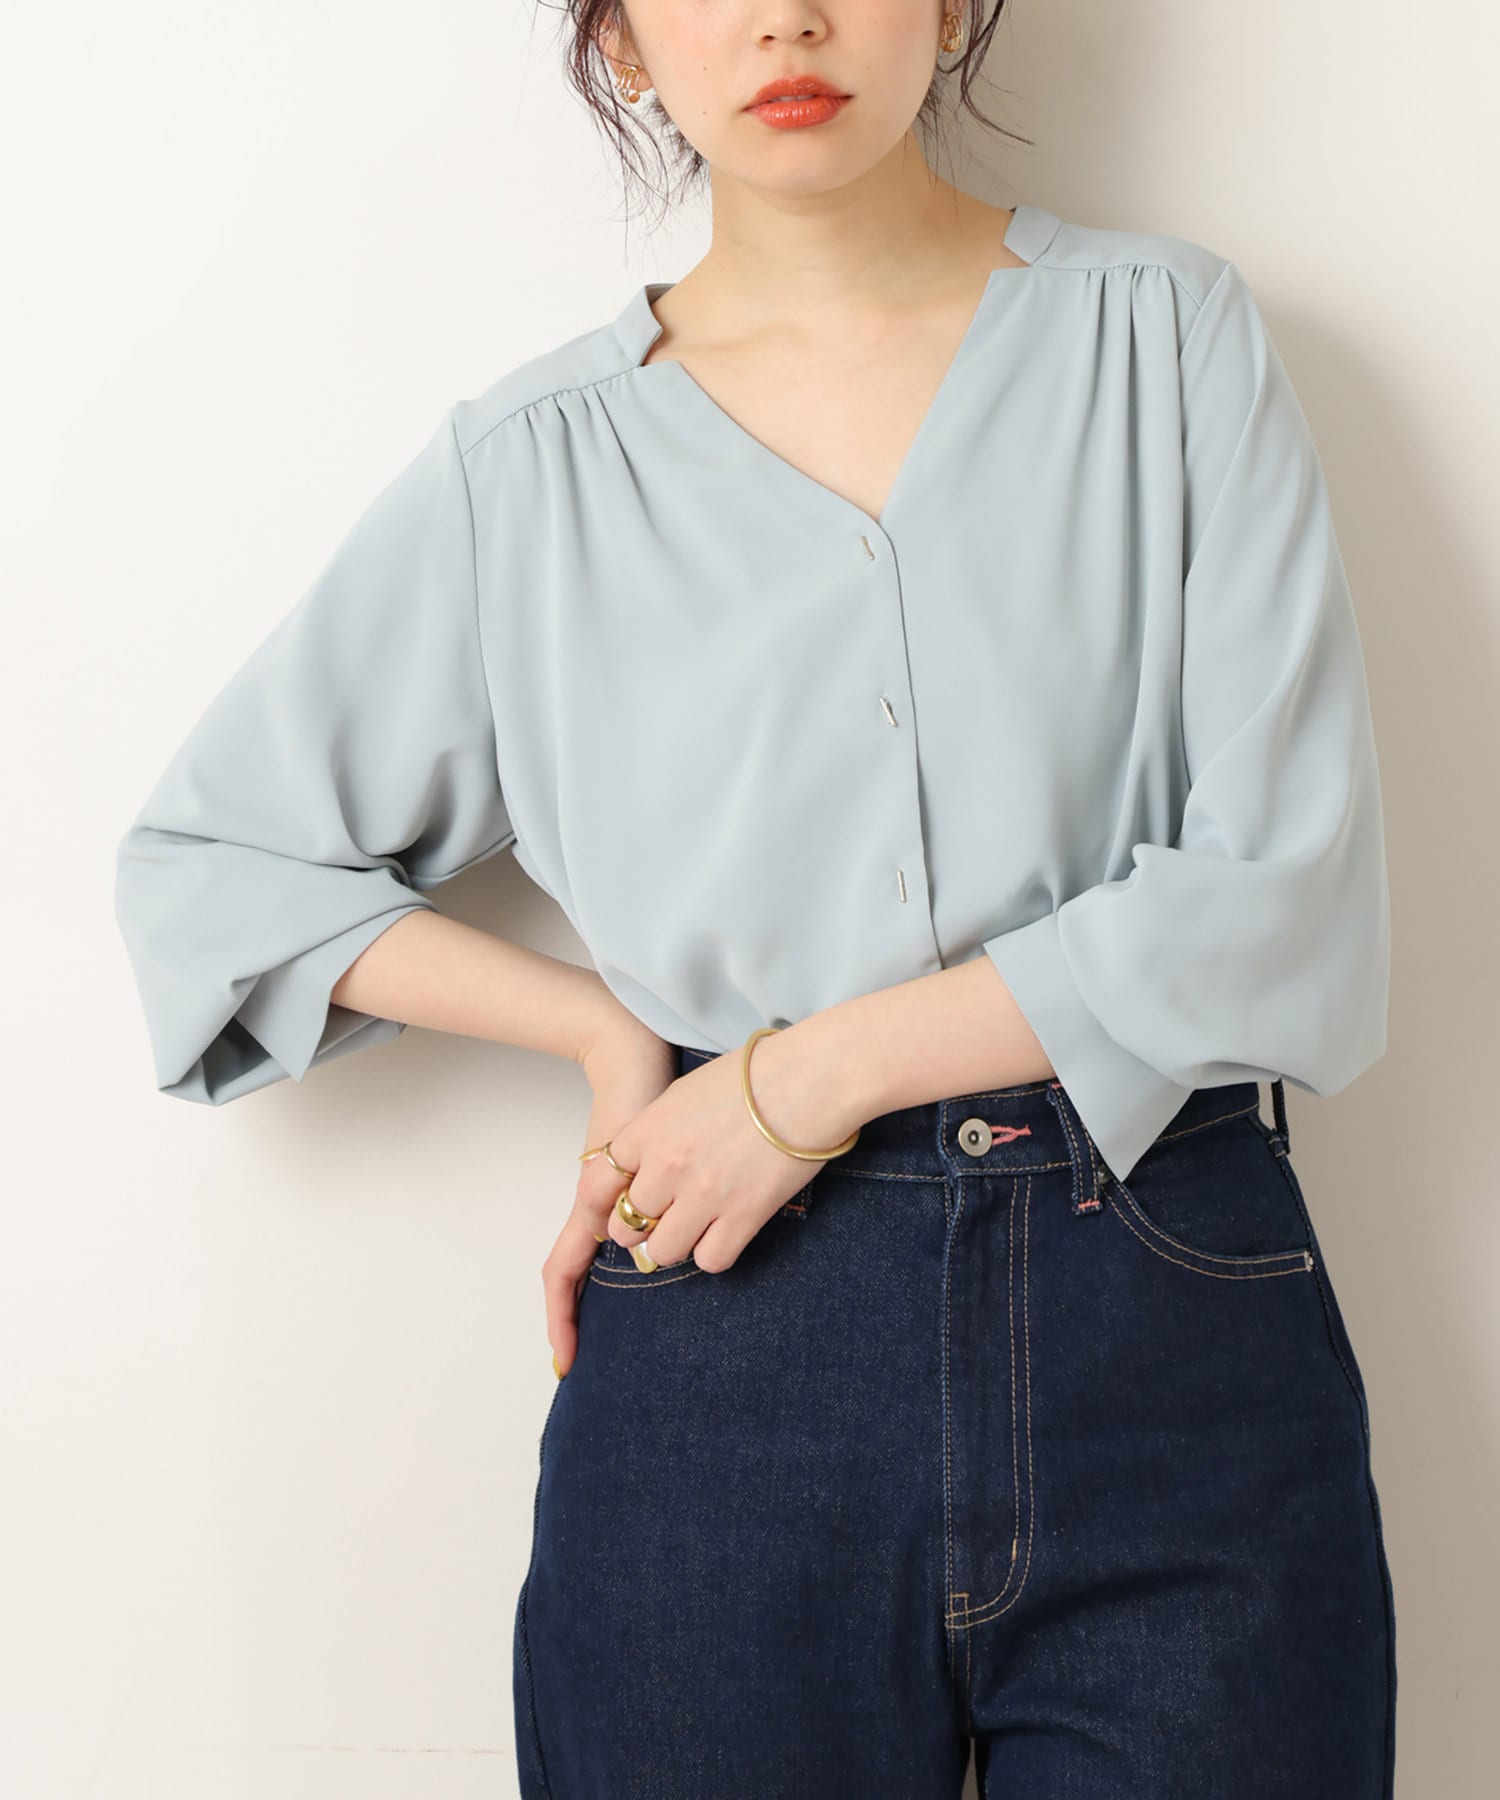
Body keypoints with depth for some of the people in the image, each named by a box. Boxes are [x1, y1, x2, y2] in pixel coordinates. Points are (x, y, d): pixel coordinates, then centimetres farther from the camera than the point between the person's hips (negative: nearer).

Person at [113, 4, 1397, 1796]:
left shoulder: (1168, 332, 2)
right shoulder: (533, 464, 4)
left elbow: (1293, 905, -5)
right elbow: (203, 857, 11)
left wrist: (816, 1071, -10)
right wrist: (605, 1028, -1)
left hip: (1179, 1334, 0)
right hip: (725, 1358, 1)